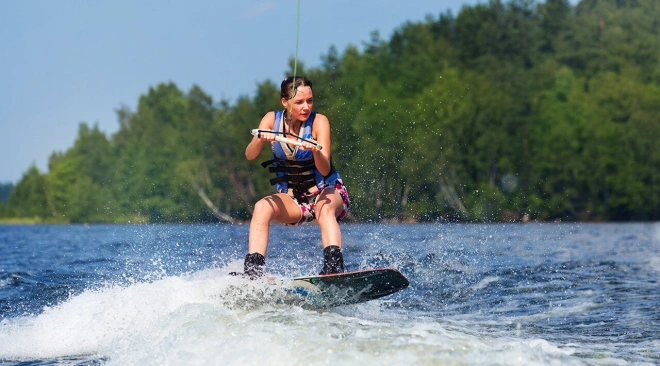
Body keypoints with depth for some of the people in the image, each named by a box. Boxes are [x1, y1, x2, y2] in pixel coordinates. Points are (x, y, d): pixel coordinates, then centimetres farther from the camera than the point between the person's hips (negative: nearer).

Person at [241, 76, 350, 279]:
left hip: (326, 191, -2)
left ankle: (334, 268, -52)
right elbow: (249, 155, -17)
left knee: (325, 208, -36)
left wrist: (316, 150, -42)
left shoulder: (319, 121, -13)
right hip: (291, 198, 2)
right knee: (262, 207, -27)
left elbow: (325, 170, -21)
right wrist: (261, 138, -38)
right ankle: (252, 272, -34)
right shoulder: (272, 119, -5)